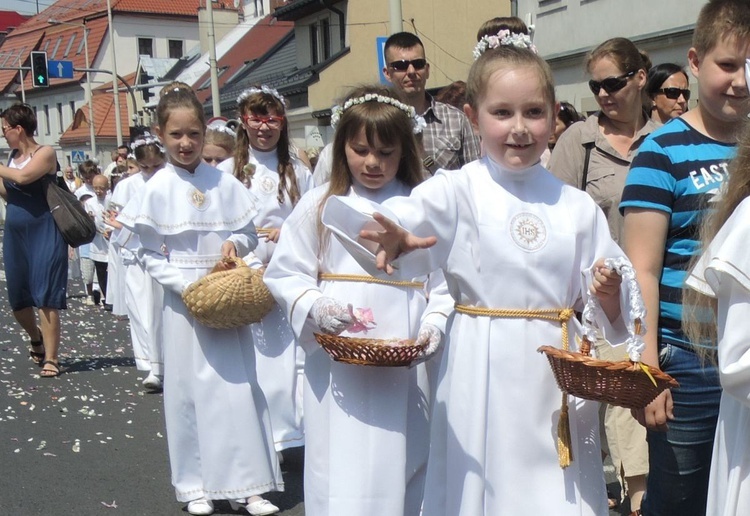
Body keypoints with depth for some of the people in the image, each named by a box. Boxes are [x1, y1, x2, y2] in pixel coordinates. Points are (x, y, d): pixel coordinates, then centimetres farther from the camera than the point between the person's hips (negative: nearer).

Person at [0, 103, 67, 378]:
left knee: (45, 297, -6)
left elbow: (23, 177, -25)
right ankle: (37, 339, 39)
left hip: (43, 234, -7)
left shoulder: (45, 153, -9)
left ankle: (50, 358, 2)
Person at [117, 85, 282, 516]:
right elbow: (148, 254, -2)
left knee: (239, 384, 4)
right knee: (191, 388, 6)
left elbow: (249, 233, 9)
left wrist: (235, 243, -12)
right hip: (184, 301, -1)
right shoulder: (158, 188, -3)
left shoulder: (224, 182, 0)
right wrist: (184, 284, -14)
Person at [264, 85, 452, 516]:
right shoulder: (320, 205, 6)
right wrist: (316, 308, -11)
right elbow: (284, 274, 6)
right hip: (337, 369, 0)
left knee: (404, 466, 9)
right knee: (343, 479, 1)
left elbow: (446, 283, 4)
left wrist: (434, 325, -13)